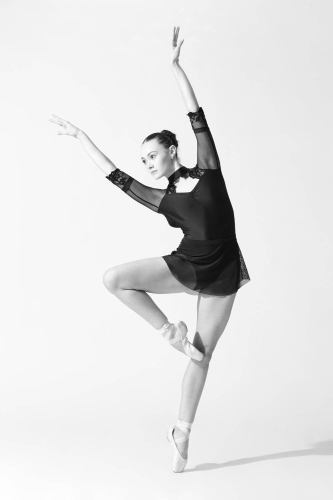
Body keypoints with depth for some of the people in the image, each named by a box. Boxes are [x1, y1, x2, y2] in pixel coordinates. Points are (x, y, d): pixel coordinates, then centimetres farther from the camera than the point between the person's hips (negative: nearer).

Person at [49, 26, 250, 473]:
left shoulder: (207, 171, 0)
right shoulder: (162, 198, 3)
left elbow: (198, 118, -2)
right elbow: (117, 177, 5)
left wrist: (175, 67, -3)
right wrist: (81, 137, 10)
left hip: (222, 276, -2)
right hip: (185, 266, 2)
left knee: (201, 356, 3)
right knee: (114, 278, -14)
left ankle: (181, 433, 17)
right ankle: (169, 331, -2)